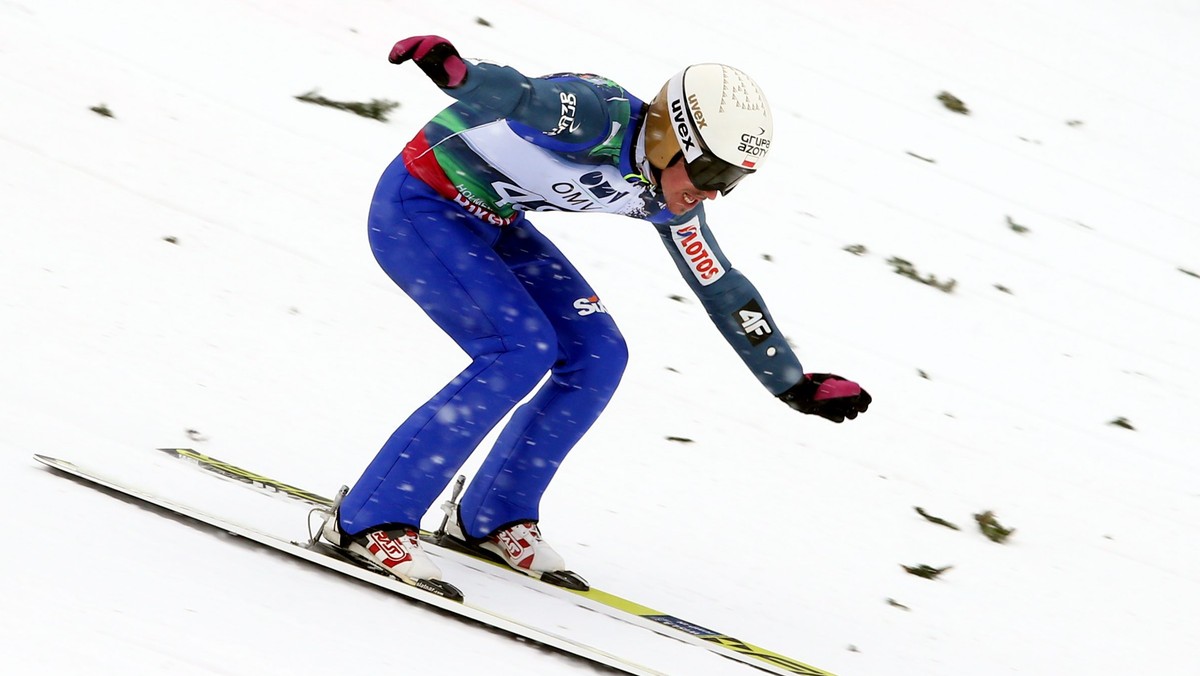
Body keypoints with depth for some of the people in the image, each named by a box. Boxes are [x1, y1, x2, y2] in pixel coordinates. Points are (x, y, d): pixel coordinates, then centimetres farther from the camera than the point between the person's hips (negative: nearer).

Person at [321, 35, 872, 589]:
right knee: (520, 350, -22)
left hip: (489, 225, 9)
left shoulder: (665, 200, -3)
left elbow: (722, 287, 9)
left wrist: (792, 383, 15)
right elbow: (518, 96, -46)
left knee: (597, 353, 0)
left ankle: (494, 516, 11)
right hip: (417, 207, -9)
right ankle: (372, 520, -18)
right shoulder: (600, 119, -29)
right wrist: (455, 72, -69)